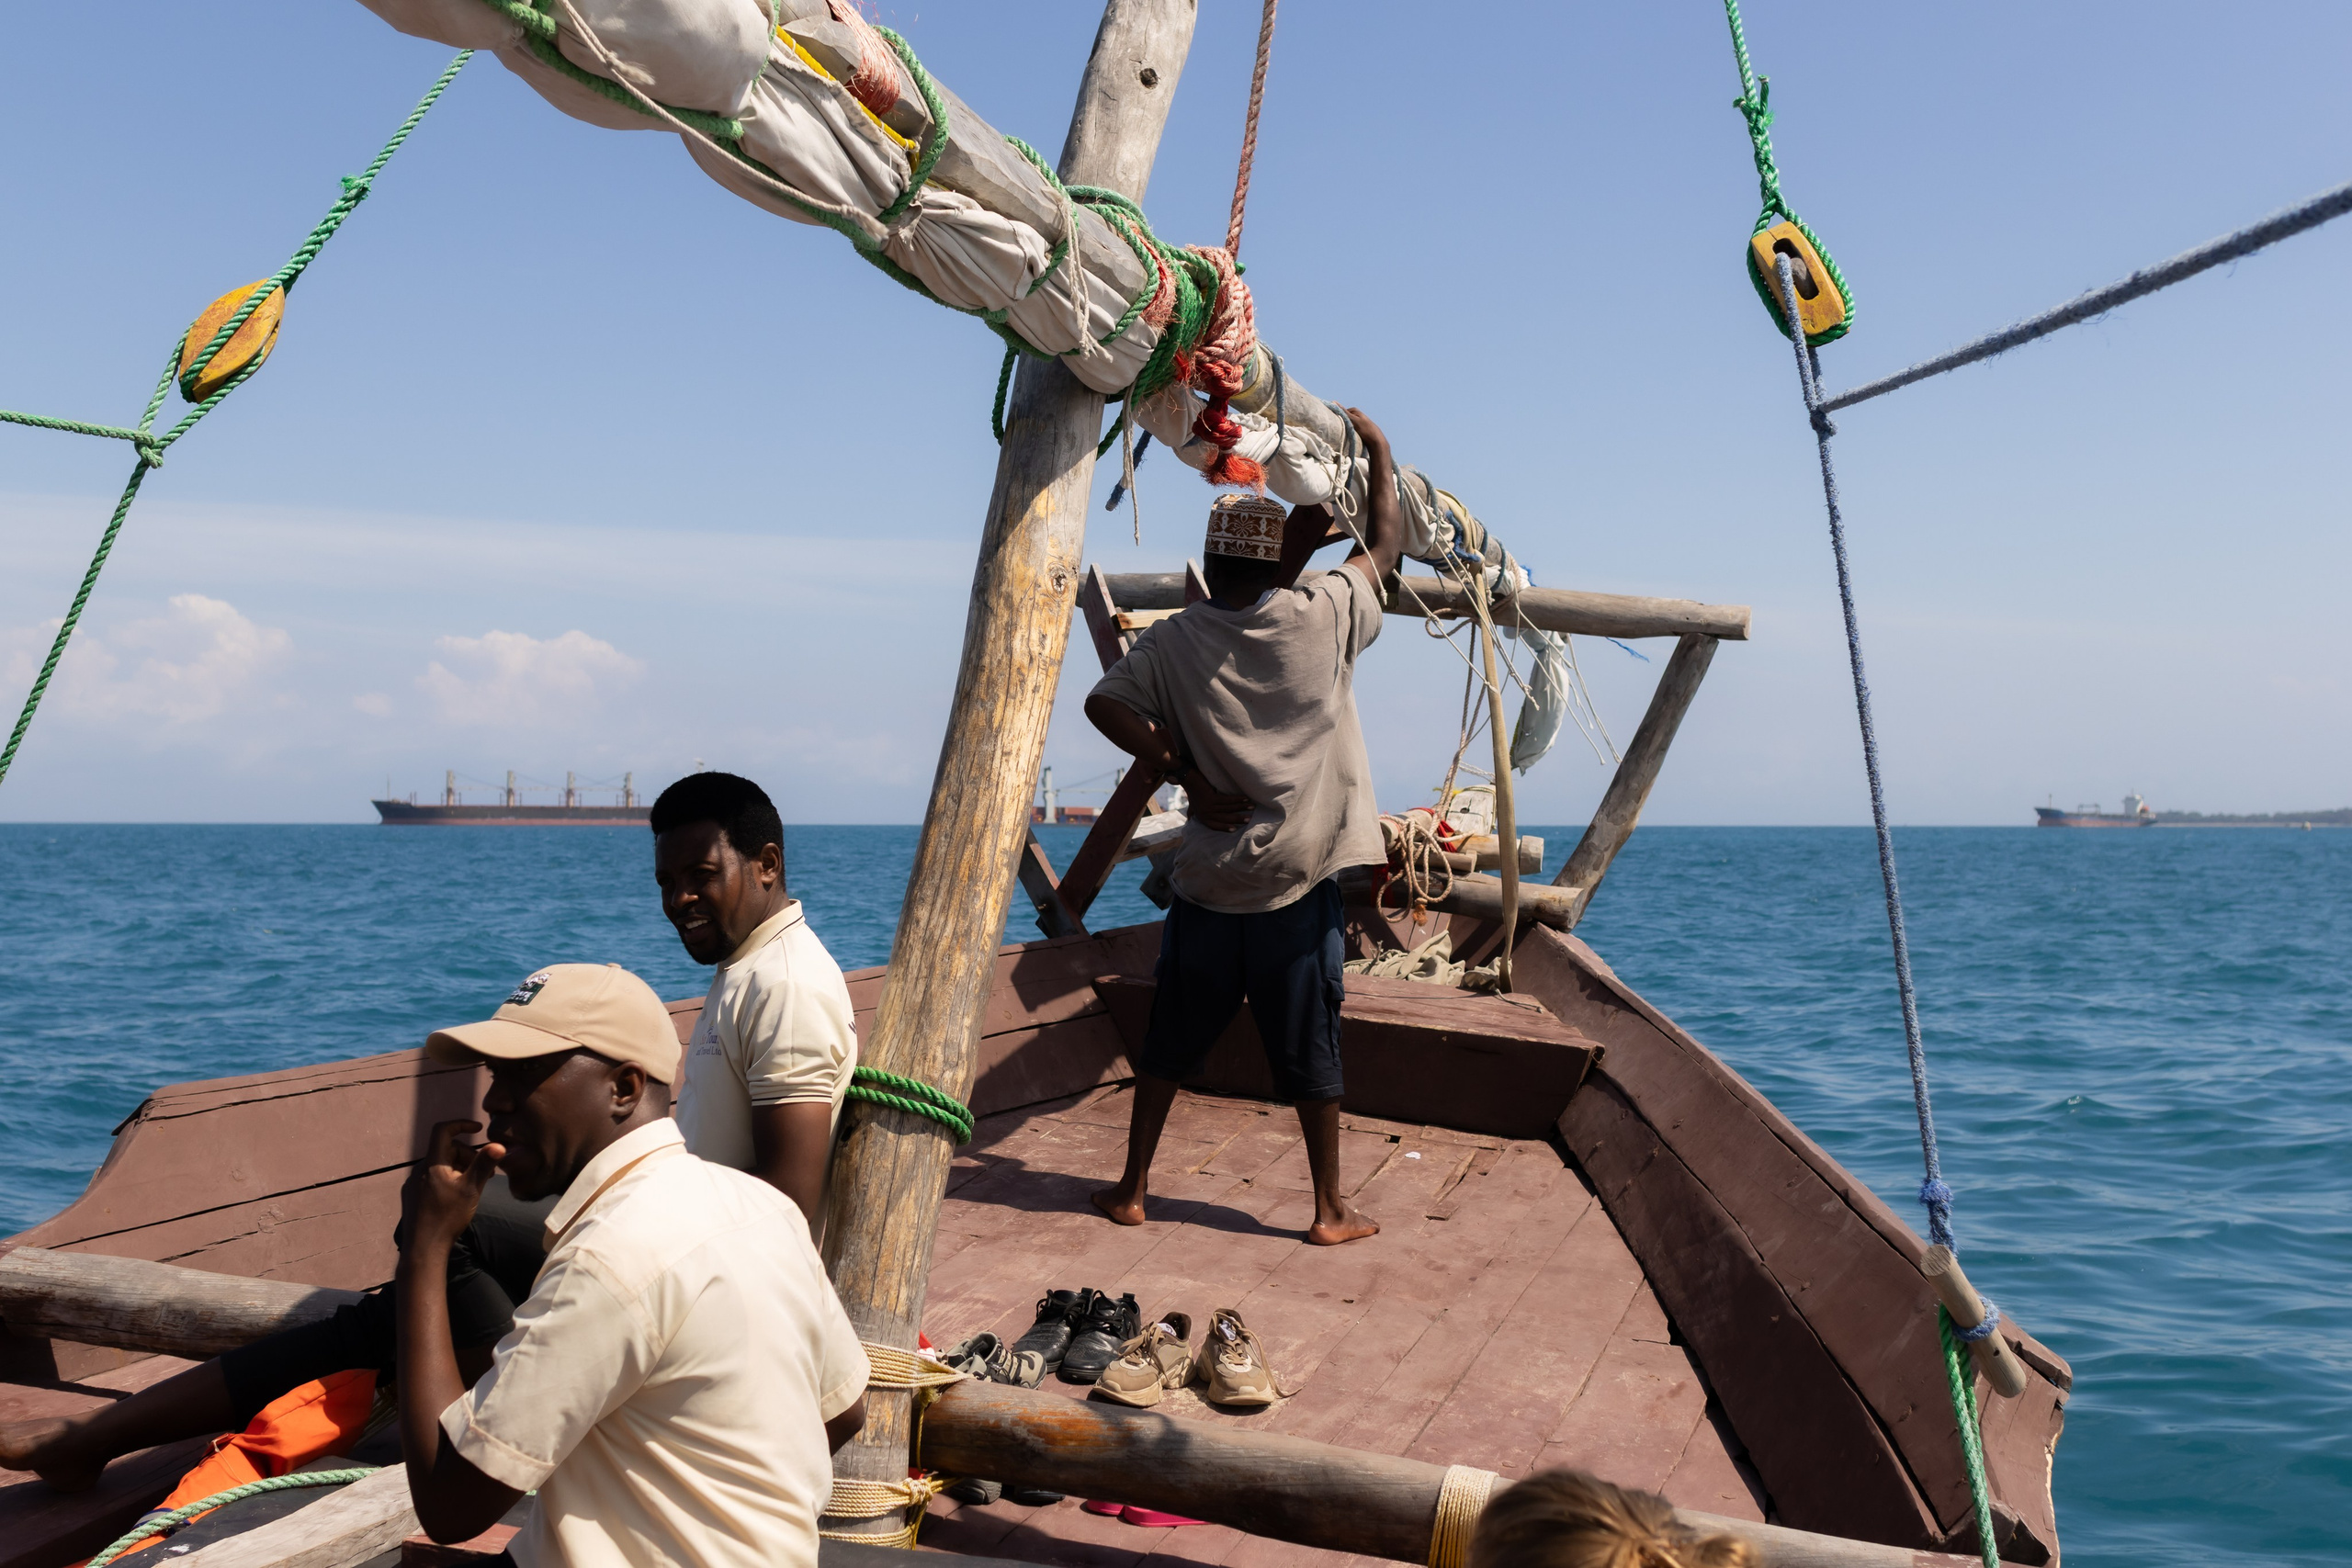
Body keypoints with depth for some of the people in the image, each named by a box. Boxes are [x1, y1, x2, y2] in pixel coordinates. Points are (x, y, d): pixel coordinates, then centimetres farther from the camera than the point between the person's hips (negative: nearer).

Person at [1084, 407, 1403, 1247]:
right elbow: (1384, 548, 9)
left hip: (1207, 883, 2)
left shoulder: (1174, 640, 0)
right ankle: (1331, 1209, 18)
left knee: (1170, 1041, 15)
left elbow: (1106, 704, -10)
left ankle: (1131, 1188, 22)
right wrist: (1376, 450, 22)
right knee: (1310, 1051, 8)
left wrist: (1185, 775, -6)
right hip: (1297, 883, -2)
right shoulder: (1320, 617, -5)